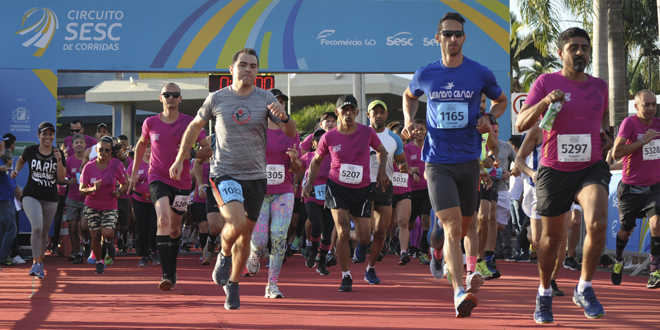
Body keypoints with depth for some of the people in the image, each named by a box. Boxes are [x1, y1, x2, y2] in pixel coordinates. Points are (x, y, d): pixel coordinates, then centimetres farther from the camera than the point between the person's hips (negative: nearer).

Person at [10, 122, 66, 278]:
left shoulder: (59, 154, 1)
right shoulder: (30, 150, -2)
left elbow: (61, 178, -5)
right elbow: (21, 160, 21)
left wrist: (59, 161, -18)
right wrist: (16, 170, 2)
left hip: (50, 199, 3)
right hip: (31, 196, -2)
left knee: (44, 232, 11)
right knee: (37, 227, -22)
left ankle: (39, 260, 32)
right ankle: (36, 263, -17)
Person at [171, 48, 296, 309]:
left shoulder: (266, 99, -1)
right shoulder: (216, 99, -2)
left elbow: (291, 133, -6)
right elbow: (195, 126, 14)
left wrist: (284, 117, -28)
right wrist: (179, 159, 14)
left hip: (255, 175, 2)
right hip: (224, 173, -2)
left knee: (245, 235, 8)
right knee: (236, 222, -26)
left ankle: (232, 286, 28)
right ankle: (224, 254, 7)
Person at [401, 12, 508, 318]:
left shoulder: (480, 74, -1)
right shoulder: (424, 75, 1)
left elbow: (501, 100, 17)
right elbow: (409, 96, 23)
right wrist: (408, 120, 4)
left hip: (468, 159, 2)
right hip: (437, 161, -2)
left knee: (463, 226, 12)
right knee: (452, 225, -16)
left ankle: (448, 258, 46)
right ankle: (459, 293, -21)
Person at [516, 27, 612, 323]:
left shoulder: (599, 86, 7)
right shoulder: (546, 82, -3)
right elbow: (521, 124, -12)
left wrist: (606, 132, 9)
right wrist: (544, 103, -28)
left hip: (592, 168, 1)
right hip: (554, 170, -1)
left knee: (597, 224, -24)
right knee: (552, 237, 9)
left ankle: (584, 289, -6)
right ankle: (544, 294, 32)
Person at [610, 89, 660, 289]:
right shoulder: (629, 123, -12)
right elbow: (616, 153, -22)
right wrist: (642, 141, -24)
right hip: (631, 188, -3)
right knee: (625, 231, 9)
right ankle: (618, 260, 40)